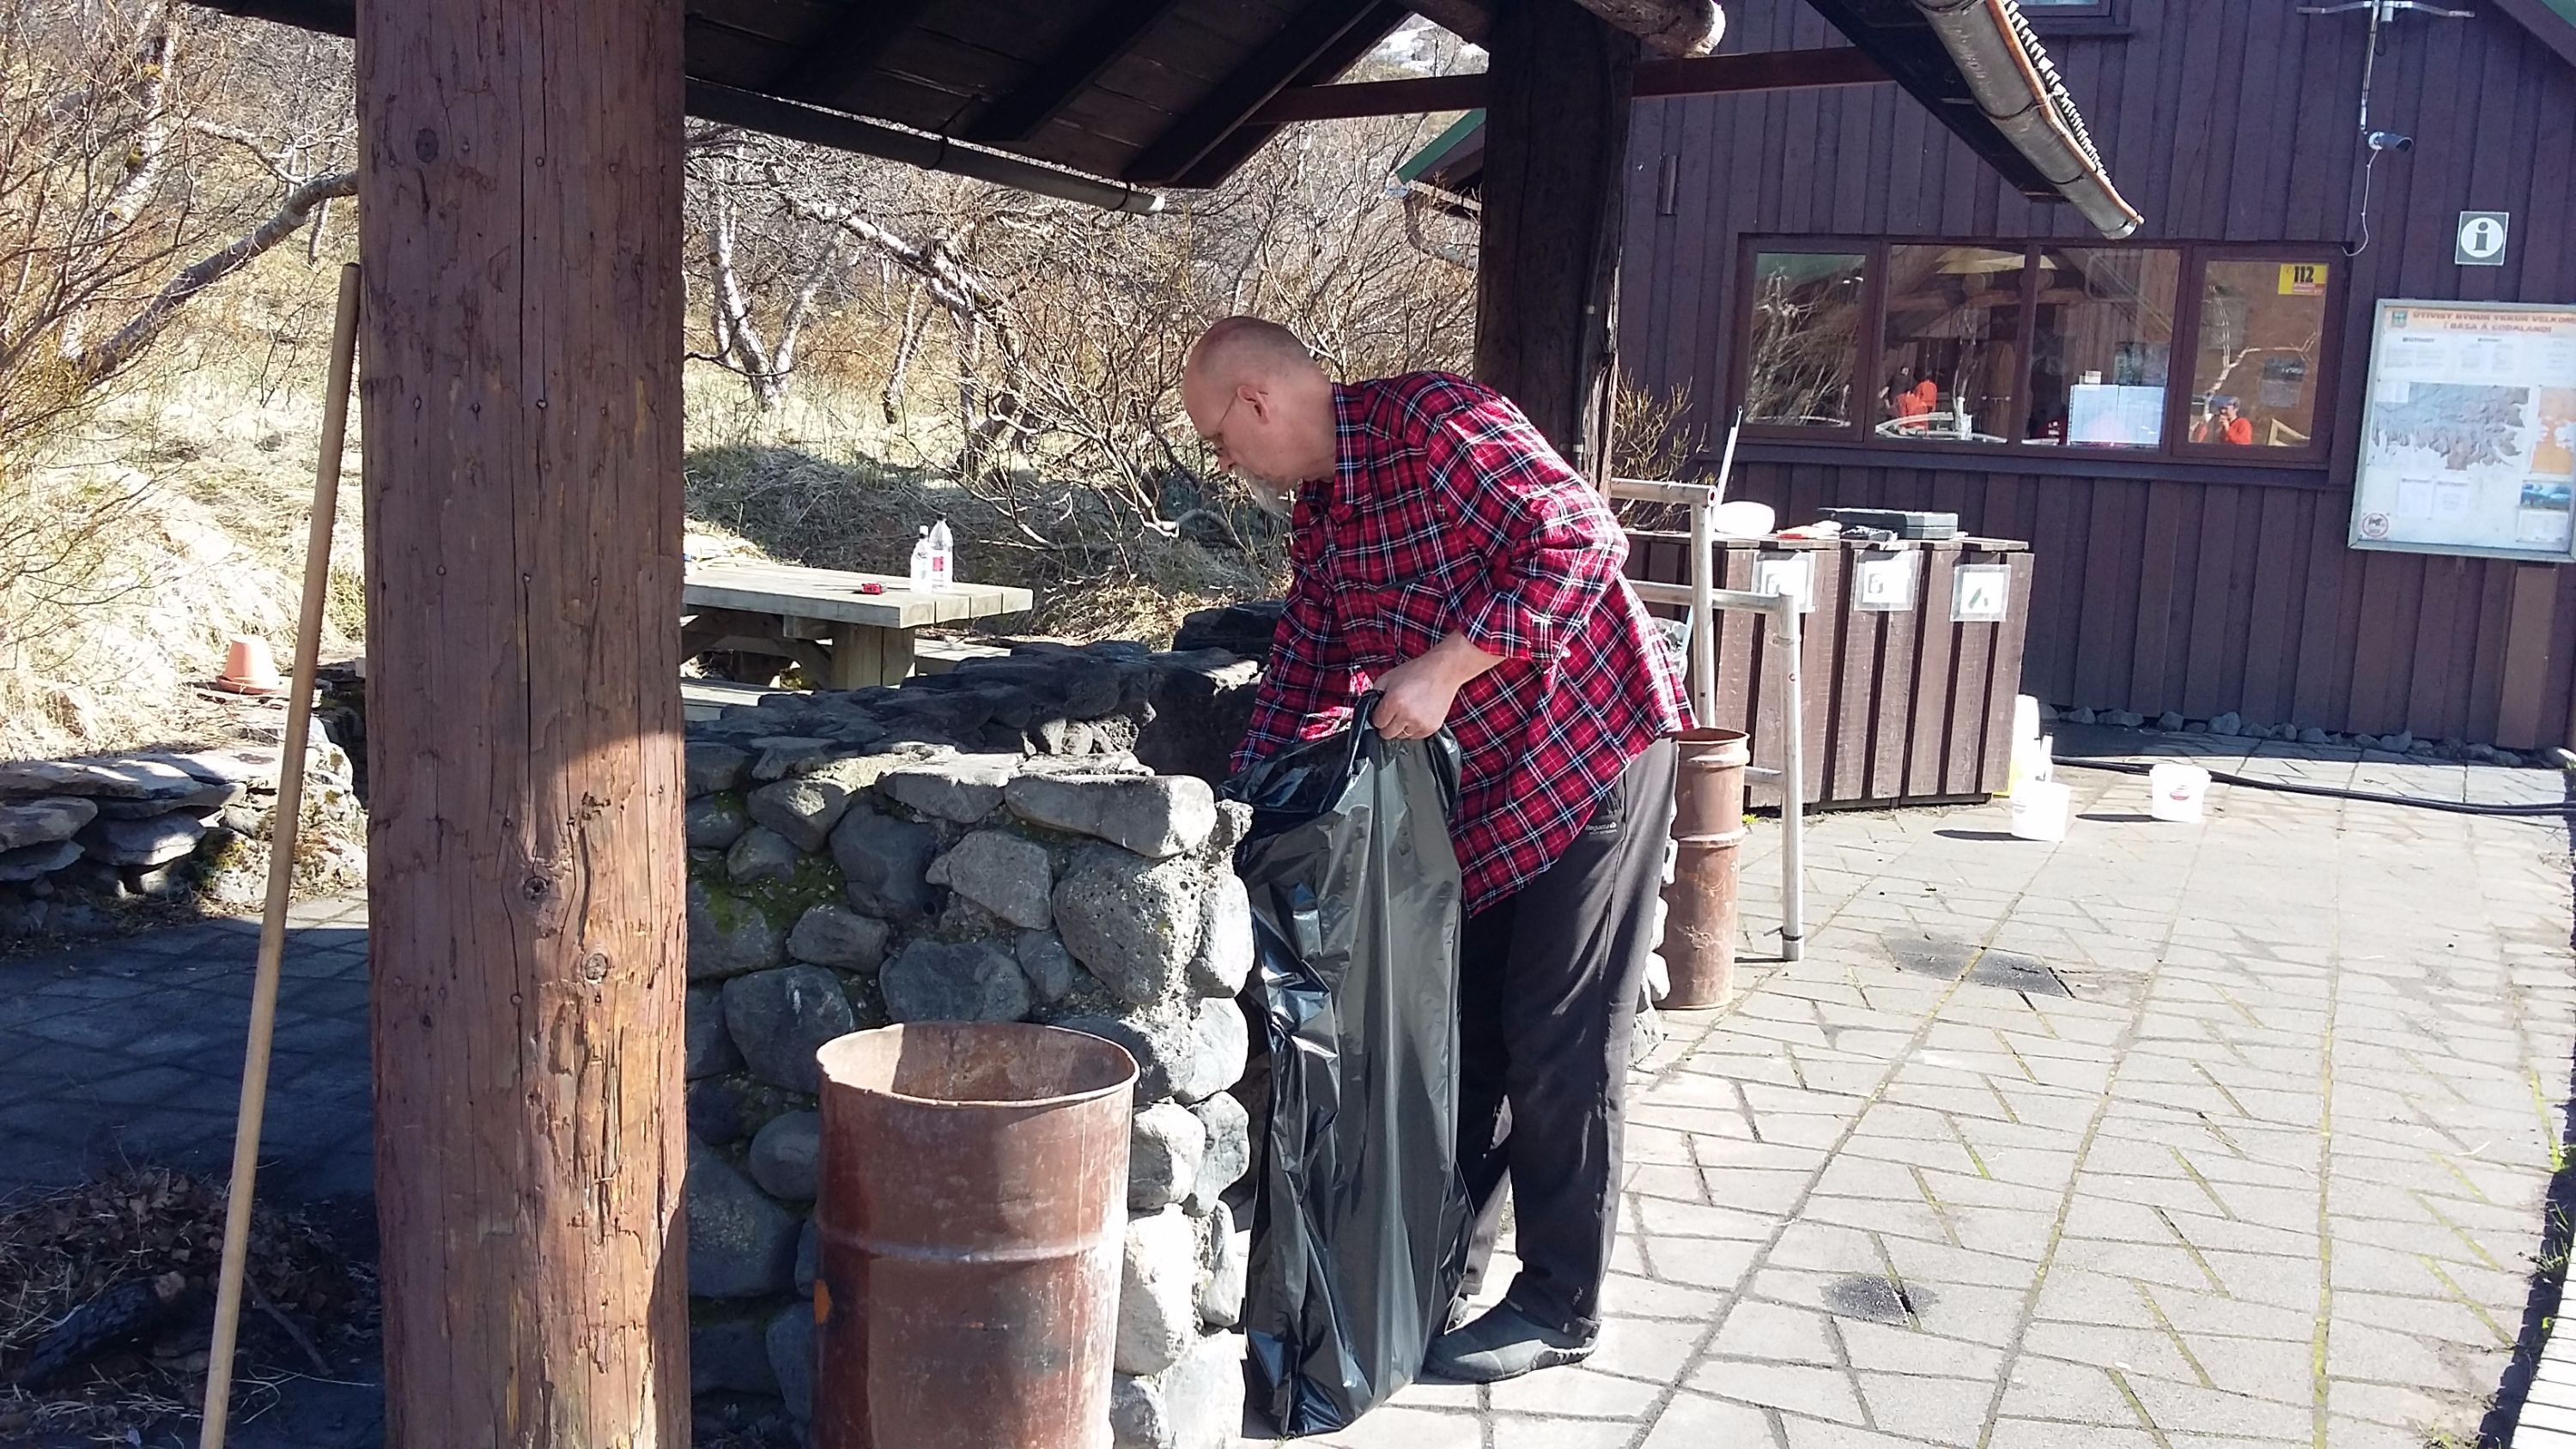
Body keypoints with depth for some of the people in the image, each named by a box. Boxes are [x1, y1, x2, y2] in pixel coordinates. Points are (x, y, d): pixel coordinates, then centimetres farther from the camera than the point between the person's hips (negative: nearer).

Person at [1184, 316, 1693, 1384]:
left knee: (1559, 1045, -1)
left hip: (1591, 753, -9)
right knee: (1461, 1030, 14)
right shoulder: (1316, 506, 8)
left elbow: (1582, 537, -28)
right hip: (1477, 780, 9)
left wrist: (1446, 666, -30)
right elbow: (1308, 661, 14)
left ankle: (1560, 1306, 13)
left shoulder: (1433, 420, -19)